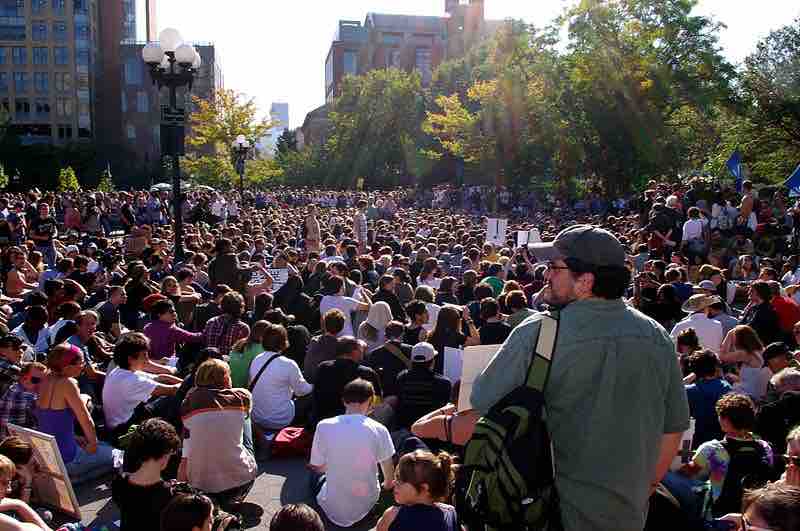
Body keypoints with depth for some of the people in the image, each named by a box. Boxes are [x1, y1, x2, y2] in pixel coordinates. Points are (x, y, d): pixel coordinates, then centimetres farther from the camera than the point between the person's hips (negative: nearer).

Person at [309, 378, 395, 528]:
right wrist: (388, 485, 21)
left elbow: (319, 468, -1)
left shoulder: (324, 426, -14)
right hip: (366, 505, 1)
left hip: (333, 508, -1)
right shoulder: (378, 429, -14)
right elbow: (389, 473, -2)